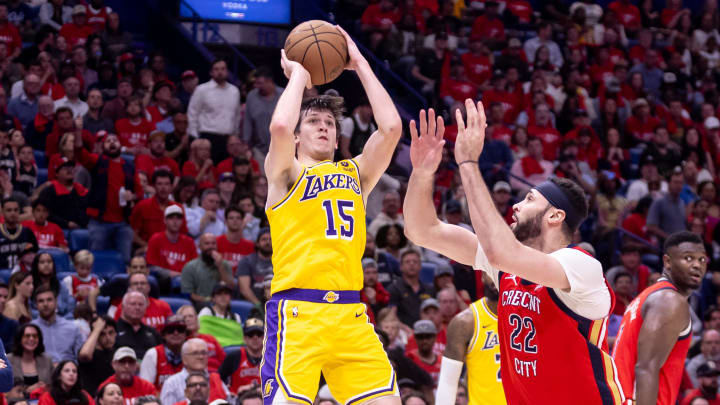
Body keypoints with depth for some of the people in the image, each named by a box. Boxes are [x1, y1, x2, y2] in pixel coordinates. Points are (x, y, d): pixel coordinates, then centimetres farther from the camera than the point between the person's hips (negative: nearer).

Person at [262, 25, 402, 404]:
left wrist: (359, 64, 14)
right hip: (297, 310, -5)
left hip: (350, 313, 5)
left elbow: (391, 127, 7)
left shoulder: (355, 173, 22)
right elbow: (279, 127, -13)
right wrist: (298, 73, 5)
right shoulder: (286, 173, 9)